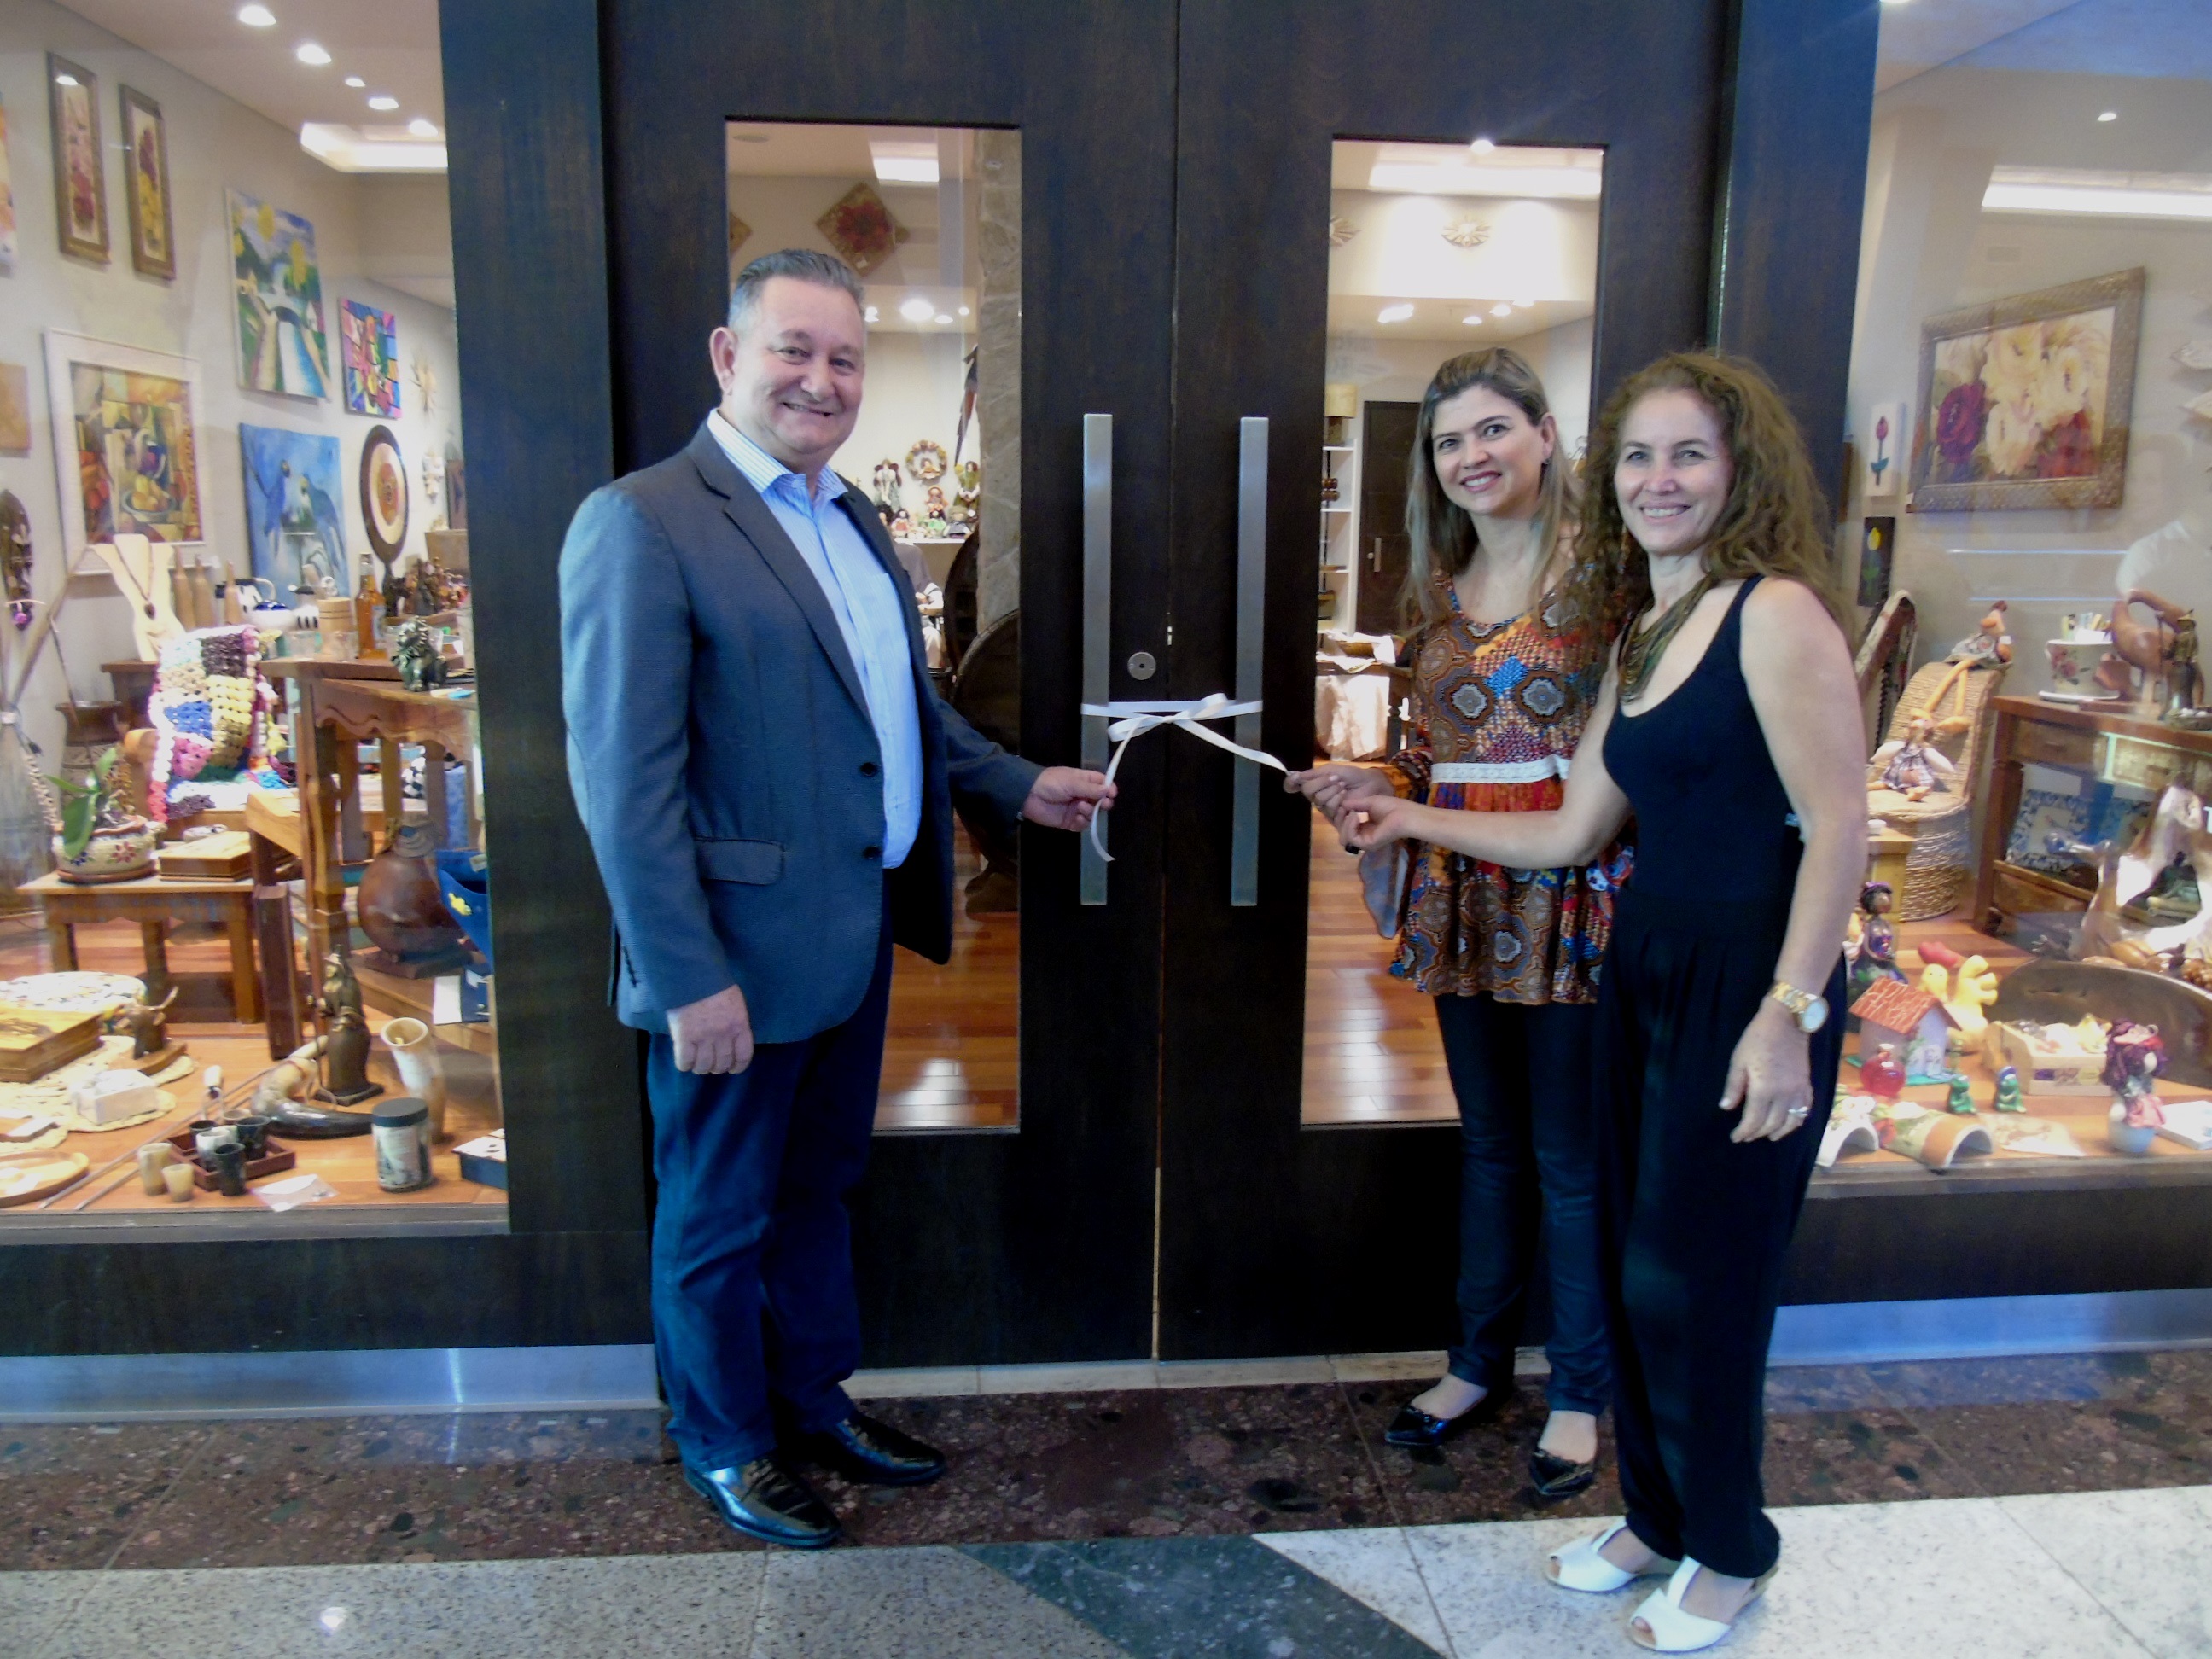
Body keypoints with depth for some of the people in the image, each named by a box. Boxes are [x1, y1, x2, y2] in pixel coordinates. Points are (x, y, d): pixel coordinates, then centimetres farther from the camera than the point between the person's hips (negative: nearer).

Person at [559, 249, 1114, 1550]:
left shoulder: (855, 522, 11)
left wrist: (1018, 786, 11)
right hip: (738, 958, -8)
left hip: (857, 937, 8)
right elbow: (624, 780, -20)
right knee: (721, 1220, 13)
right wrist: (690, 980, -22)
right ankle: (728, 1447, 36)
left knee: (819, 1188, 24)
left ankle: (818, 1403, 44)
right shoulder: (643, 524, -16)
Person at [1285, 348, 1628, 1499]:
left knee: (1571, 1155, 6)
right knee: (1487, 1141, 17)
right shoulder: (1438, 592, 12)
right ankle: (1480, 1363, 34)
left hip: (1572, 897, -6)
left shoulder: (1603, 573, -7)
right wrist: (1370, 784, -2)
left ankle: (1580, 1392, 25)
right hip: (1464, 898, 6)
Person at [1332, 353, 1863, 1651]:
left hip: (1752, 977, -7)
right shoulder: (1638, 641, 14)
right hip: (1646, 966, 8)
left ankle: (1731, 1553, 27)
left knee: (1696, 1279, 3)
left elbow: (1839, 830, -16)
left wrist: (1789, 1013, -22)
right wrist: (1410, 819, 16)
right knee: (1636, 1263, 14)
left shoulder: (1777, 615, -11)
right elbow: (1573, 832, 14)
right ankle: (1659, 1520, 33)